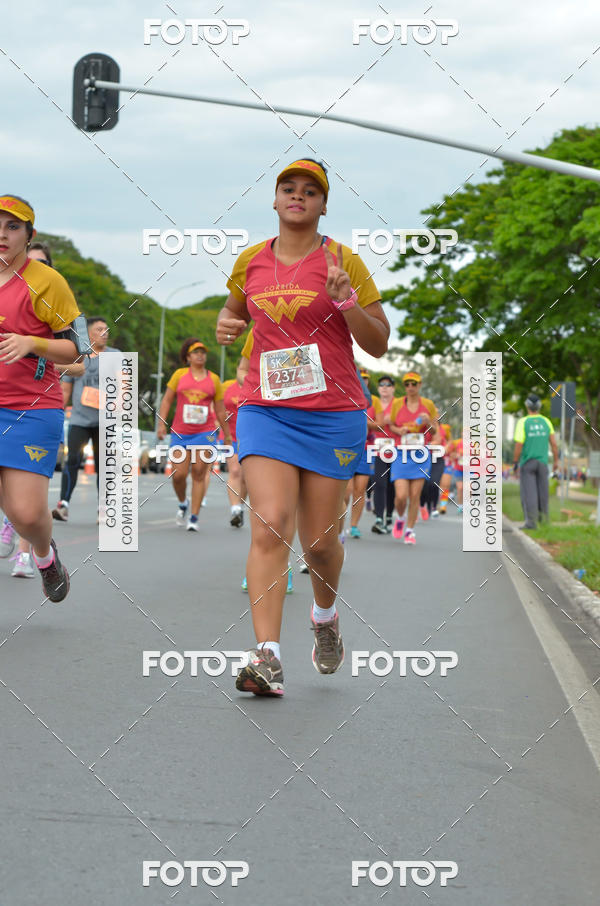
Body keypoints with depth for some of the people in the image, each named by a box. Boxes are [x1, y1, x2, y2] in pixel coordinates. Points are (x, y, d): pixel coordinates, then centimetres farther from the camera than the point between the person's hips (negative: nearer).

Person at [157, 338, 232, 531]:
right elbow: (167, 401, 8)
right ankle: (182, 503, 26)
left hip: (205, 433, 0)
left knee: (199, 474, -6)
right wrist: (161, 423, -3)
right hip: (180, 433, 0)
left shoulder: (214, 379, 8)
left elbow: (220, 410, 14)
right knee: (179, 475, -4)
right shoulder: (179, 374, 6)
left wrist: (227, 434, 15)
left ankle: (194, 518, -1)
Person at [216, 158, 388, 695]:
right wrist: (227, 326, 6)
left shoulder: (343, 262, 0)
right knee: (270, 525, -16)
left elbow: (379, 344, -1)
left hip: (333, 414, -1)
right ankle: (267, 657, -21)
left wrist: (345, 299, -16)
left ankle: (325, 616, 37)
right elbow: (234, 310, 29)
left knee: (319, 540, 4)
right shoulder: (250, 262, 9)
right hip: (265, 409, 1)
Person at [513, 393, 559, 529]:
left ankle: (531, 521, -13)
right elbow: (554, 443, 1)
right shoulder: (546, 422, 1)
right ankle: (543, 516, 31)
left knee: (528, 493, -5)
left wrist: (515, 463, -6)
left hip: (527, 462, -4)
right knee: (542, 491, 17)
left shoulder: (522, 422, -11)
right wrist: (556, 461, 11)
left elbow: (518, 445, -15)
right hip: (542, 462, 4)